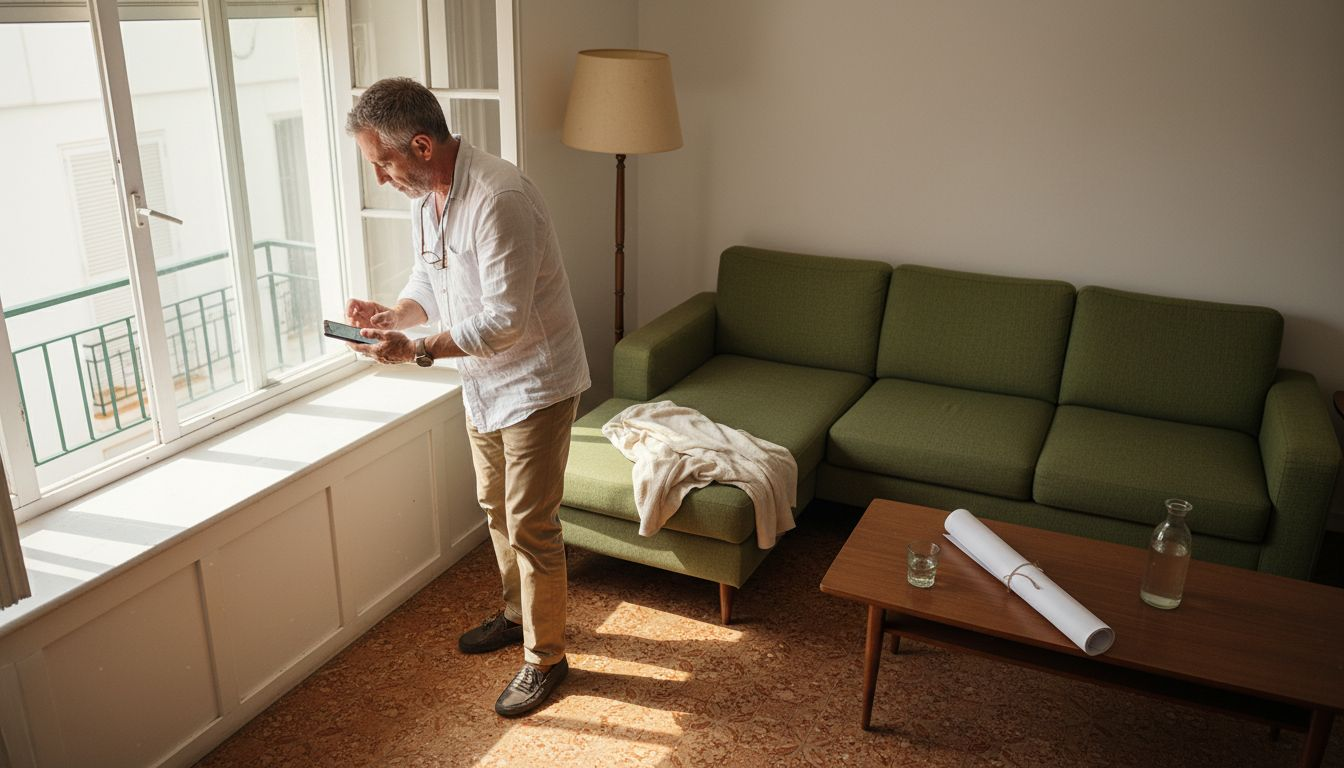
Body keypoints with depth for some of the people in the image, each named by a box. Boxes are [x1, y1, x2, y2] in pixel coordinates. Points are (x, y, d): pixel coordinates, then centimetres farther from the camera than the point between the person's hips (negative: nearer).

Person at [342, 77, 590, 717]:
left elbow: (506, 320, -29)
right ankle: (518, 614, 43)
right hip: (482, 382, 9)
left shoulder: (497, 198, -29)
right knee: (495, 505, 22)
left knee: (530, 524, 1)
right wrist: (392, 314, -7)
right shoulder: (425, 194, 1)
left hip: (533, 382, -9)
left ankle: (545, 657, 19)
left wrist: (417, 350, -26)